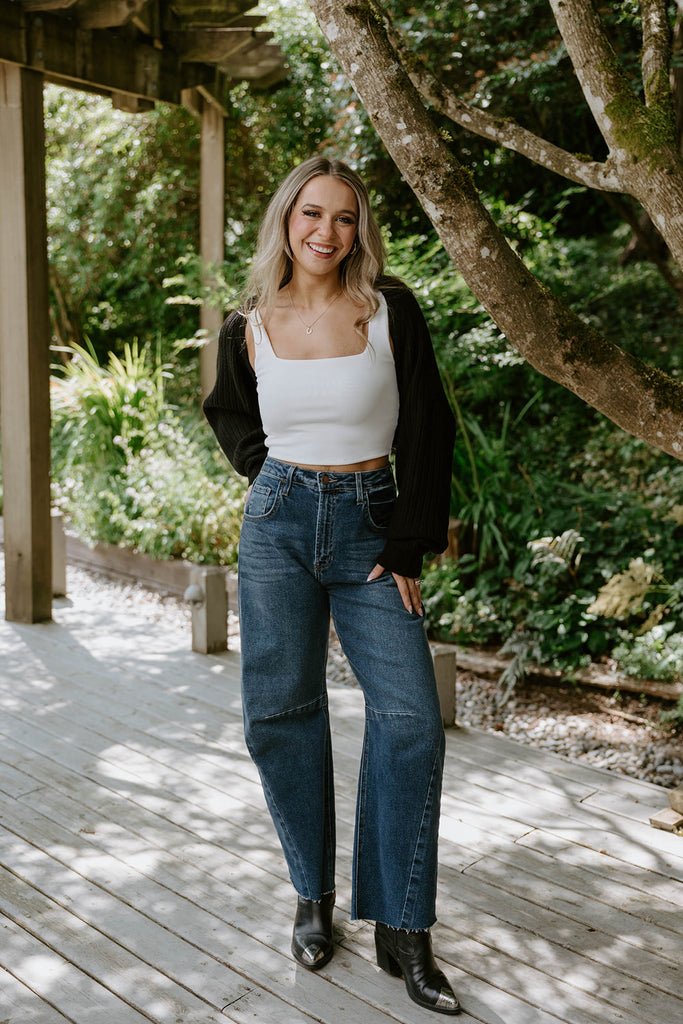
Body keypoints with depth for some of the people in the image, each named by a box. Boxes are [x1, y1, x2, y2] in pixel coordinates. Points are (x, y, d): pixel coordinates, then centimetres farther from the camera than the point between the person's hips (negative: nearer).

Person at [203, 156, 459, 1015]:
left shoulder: (391, 310, -1)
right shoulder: (249, 329, 4)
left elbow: (427, 431, -1)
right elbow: (227, 414, 23)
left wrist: (411, 546, -5)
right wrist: (271, 477, 8)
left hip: (370, 525, -1)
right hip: (278, 524, 1)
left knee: (410, 718, -9)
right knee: (280, 712, 2)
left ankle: (401, 932, 6)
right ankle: (313, 896, 22)